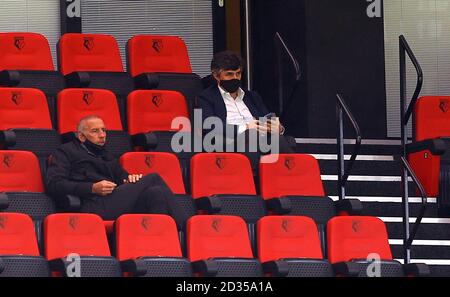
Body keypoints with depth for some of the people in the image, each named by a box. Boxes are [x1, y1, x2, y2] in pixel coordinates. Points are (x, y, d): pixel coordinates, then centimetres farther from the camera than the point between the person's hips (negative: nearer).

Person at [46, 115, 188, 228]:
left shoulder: (107, 156, 36)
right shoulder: (66, 152, 15)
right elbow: (54, 185, 1)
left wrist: (131, 179, 4)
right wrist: (92, 188, -11)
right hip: (93, 206, -7)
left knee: (156, 192, -25)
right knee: (152, 179, -21)